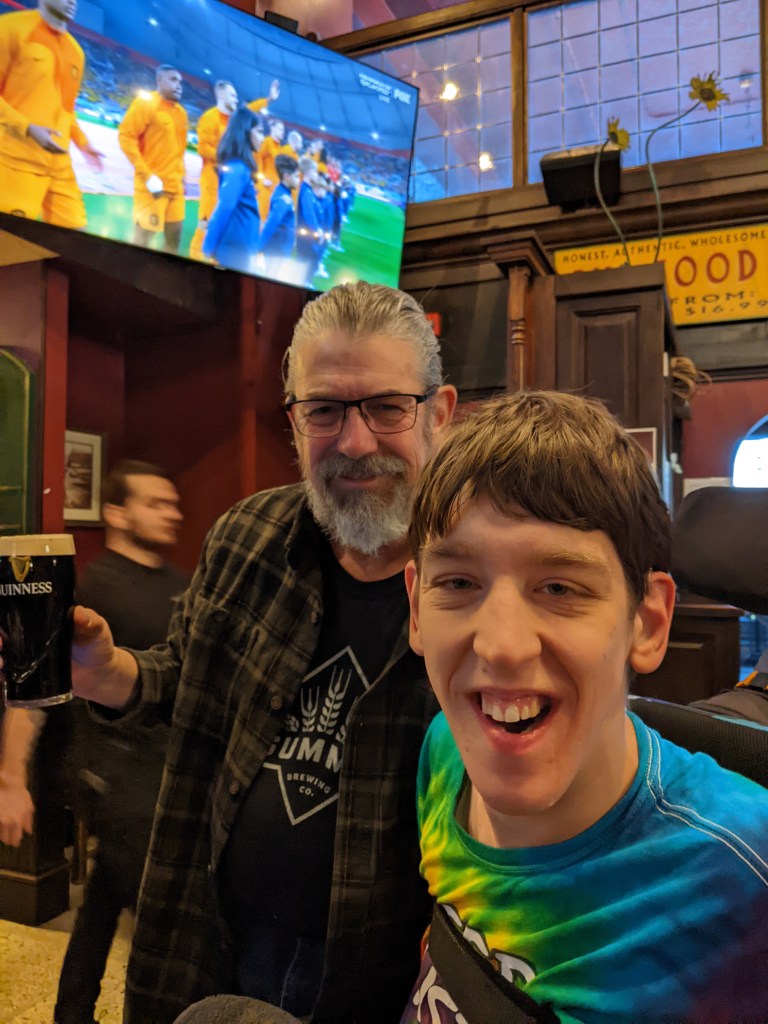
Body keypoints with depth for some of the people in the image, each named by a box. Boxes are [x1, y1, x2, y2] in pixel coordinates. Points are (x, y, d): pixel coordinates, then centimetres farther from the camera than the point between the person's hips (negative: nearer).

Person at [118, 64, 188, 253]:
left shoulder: (181, 112, 15)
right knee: (143, 236, -8)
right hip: (152, 185, -7)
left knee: (174, 235, 8)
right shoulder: (145, 103, -6)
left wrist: (181, 176, 13)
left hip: (176, 186, 7)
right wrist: (147, 176, -19)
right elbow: (126, 136, -12)